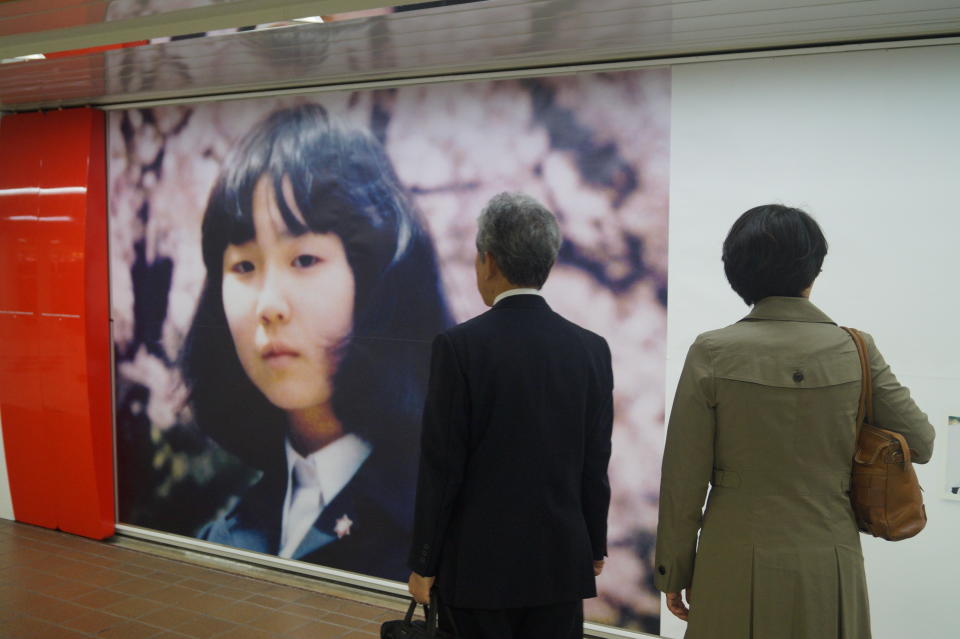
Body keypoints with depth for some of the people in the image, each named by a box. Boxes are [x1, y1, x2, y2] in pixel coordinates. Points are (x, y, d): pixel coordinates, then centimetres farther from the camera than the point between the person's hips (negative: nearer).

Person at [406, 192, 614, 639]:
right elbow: (596, 465, 3)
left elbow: (440, 468, -12)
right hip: (561, 564, 4)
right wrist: (594, 548, 16)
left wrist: (424, 564, -2)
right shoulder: (591, 349, -1)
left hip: (479, 565, -3)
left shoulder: (459, 346, -13)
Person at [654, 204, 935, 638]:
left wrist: (673, 571, 4)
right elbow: (920, 443, 4)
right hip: (830, 571, 2)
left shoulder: (712, 353, -10)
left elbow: (683, 479, -7)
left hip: (736, 570, -1)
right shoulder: (856, 350, -4)